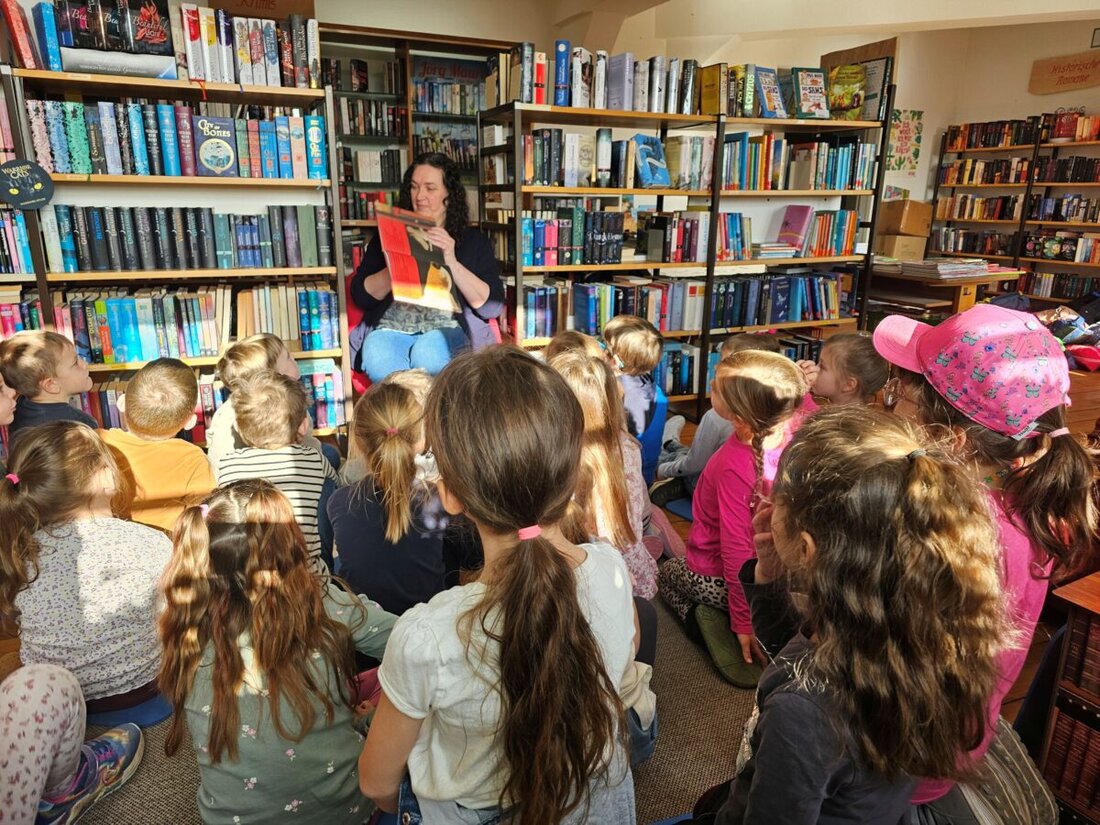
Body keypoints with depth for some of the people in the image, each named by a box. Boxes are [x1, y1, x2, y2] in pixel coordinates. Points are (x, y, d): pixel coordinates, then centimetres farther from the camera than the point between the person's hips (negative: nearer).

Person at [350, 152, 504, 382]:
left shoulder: (473, 240, 14)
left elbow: (492, 306, 1)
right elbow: (361, 295, 9)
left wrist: (452, 263, -11)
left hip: (447, 328, -1)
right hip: (392, 328, 1)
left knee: (428, 356, -36)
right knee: (378, 361, -33)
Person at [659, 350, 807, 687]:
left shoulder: (735, 464, -37)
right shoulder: (791, 432, -22)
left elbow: (736, 548, -29)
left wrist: (744, 621, -20)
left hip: (714, 579, -7)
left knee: (668, 571, 30)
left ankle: (705, 618, 5)